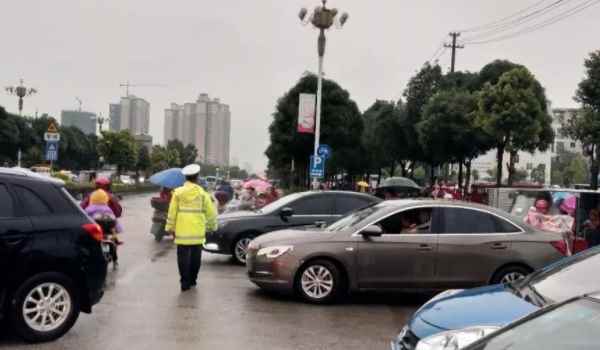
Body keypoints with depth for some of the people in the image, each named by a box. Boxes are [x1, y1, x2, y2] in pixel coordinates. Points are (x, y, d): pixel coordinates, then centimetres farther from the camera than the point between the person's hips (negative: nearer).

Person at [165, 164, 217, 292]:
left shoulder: (178, 192, -2)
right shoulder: (202, 193, 0)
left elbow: (172, 212, -2)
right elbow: (210, 212, 3)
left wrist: (170, 227, 6)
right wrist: (212, 225, 17)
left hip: (182, 231, -1)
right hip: (198, 232, 1)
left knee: (183, 257, 2)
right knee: (195, 257, 13)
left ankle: (185, 282, -1)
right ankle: (192, 280, 21)